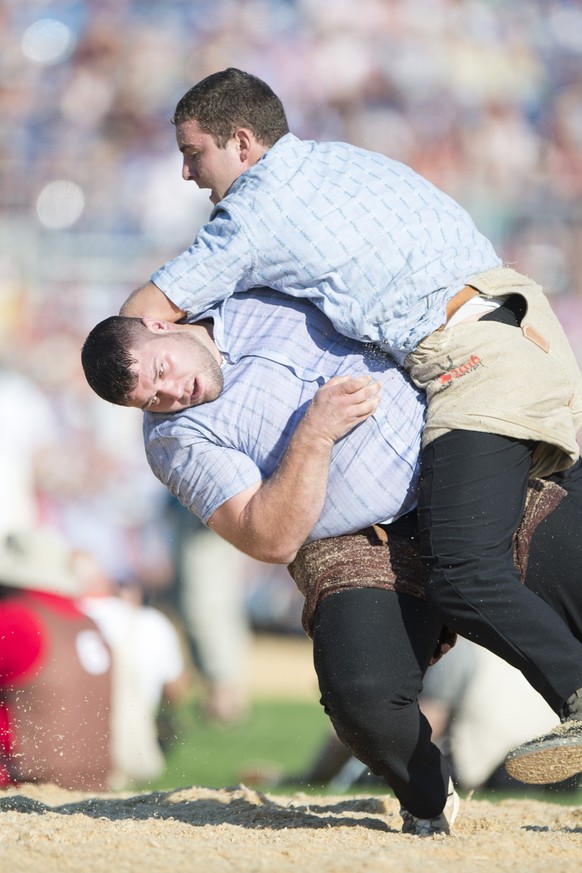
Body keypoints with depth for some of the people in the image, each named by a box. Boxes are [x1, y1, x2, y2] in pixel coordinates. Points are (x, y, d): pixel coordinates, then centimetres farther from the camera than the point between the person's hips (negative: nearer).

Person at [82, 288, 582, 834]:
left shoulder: (262, 297, 5)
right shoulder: (178, 437, -9)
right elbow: (271, 541, -19)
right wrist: (315, 432, -26)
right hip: (361, 549, -5)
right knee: (365, 700, -27)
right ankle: (427, 800, 3)